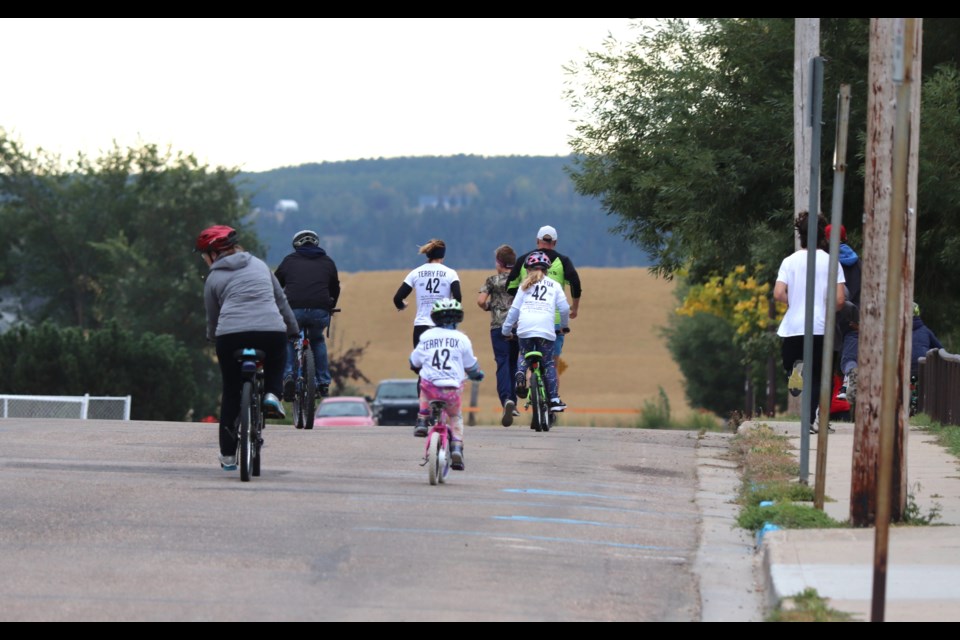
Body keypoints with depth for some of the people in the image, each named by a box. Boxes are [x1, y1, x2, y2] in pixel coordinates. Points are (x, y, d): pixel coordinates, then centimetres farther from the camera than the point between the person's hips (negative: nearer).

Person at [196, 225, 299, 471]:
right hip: (272, 330, 2)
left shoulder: (214, 278, 13)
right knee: (275, 365, 33)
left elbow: (212, 319, 17)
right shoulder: (259, 265, 21)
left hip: (231, 335, -2)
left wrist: (212, 340, 36)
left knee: (231, 393, 14)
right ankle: (272, 395, 1)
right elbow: (281, 300, 24)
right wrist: (293, 330, 33)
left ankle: (228, 455, 14)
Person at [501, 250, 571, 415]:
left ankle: (520, 376, -7)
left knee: (524, 355, 24)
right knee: (548, 363, 8)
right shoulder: (554, 285, 18)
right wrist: (565, 325, 31)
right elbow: (564, 308, 13)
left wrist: (506, 329, 22)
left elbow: (514, 308, 15)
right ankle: (554, 400, 3)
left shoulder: (525, 285, 19)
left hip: (525, 327, 1)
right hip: (546, 326, -1)